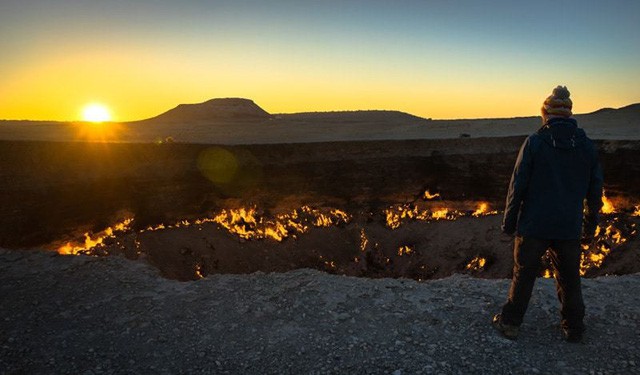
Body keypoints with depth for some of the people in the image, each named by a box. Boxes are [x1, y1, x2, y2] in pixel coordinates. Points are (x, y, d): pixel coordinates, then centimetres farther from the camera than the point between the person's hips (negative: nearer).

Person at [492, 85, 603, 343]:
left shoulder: (534, 142, -9)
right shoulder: (587, 146, 3)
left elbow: (518, 186, -10)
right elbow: (595, 191, 9)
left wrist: (509, 222, -1)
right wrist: (590, 226, 19)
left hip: (534, 226, -3)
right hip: (569, 228, 3)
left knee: (523, 275, 9)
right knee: (569, 279, 16)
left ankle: (510, 323, 19)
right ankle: (573, 329, 28)